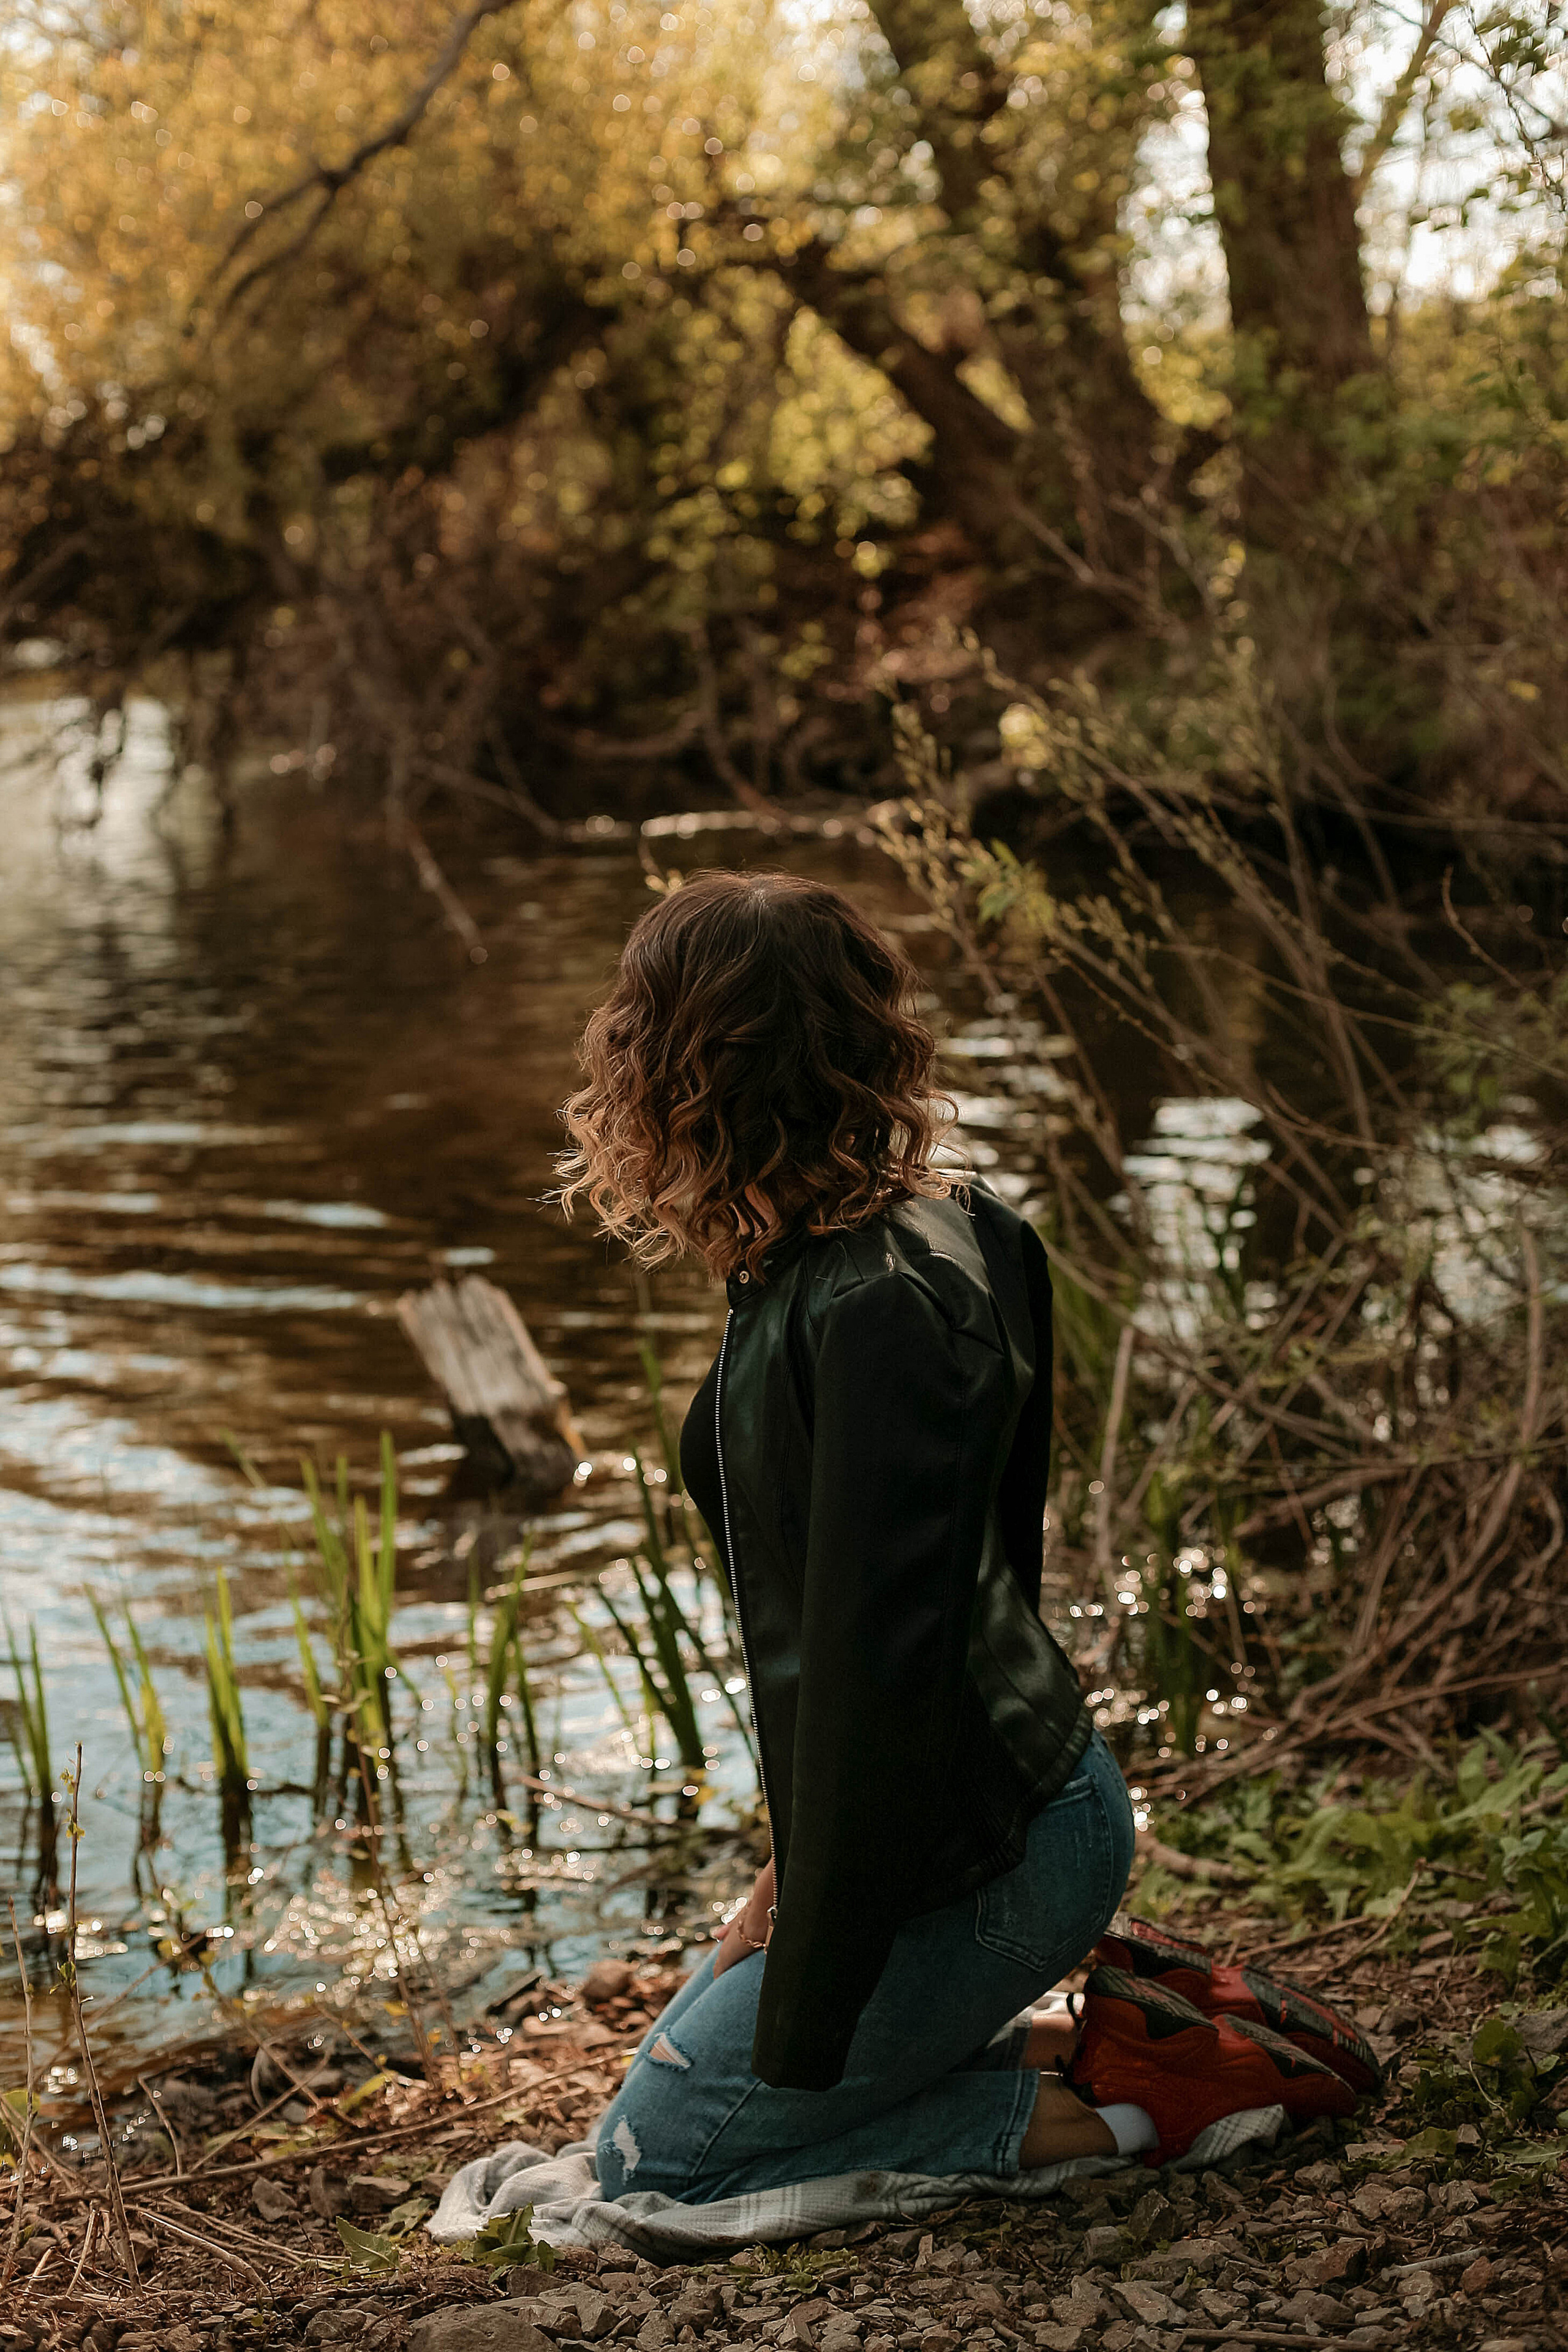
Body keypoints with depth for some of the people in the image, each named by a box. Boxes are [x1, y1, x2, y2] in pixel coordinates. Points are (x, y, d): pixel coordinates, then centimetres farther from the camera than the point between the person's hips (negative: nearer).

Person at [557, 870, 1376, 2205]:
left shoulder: (872, 1315, -26)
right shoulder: (946, 1233, 3)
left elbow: (881, 1661, -27)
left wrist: (805, 2025, -18)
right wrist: (805, 1866, 18)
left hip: (971, 1861, -9)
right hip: (1029, 1786, 9)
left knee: (660, 2153, 5)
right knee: (691, 2050, 22)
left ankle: (1107, 2099, 1)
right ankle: (1110, 2029, 15)